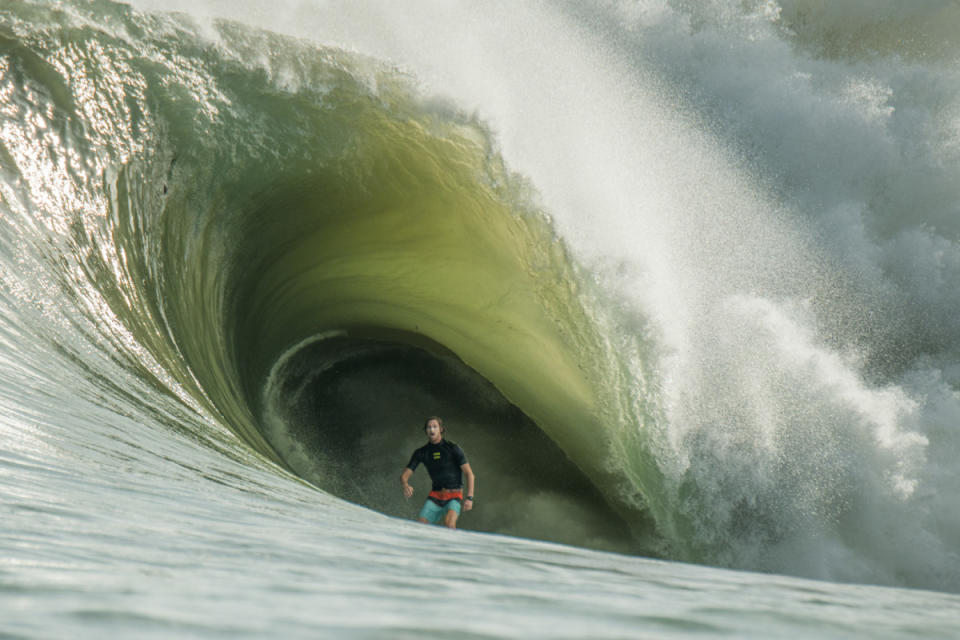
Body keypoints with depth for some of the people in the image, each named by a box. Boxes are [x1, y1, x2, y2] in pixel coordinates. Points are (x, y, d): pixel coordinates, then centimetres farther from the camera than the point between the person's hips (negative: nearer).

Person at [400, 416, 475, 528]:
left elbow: (469, 474, -5)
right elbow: (404, 475, 1)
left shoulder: (453, 448, -5)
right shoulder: (421, 453, 4)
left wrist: (469, 497, -17)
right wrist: (406, 486, -24)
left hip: (454, 495, -4)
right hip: (435, 497, 4)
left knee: (449, 522, -32)